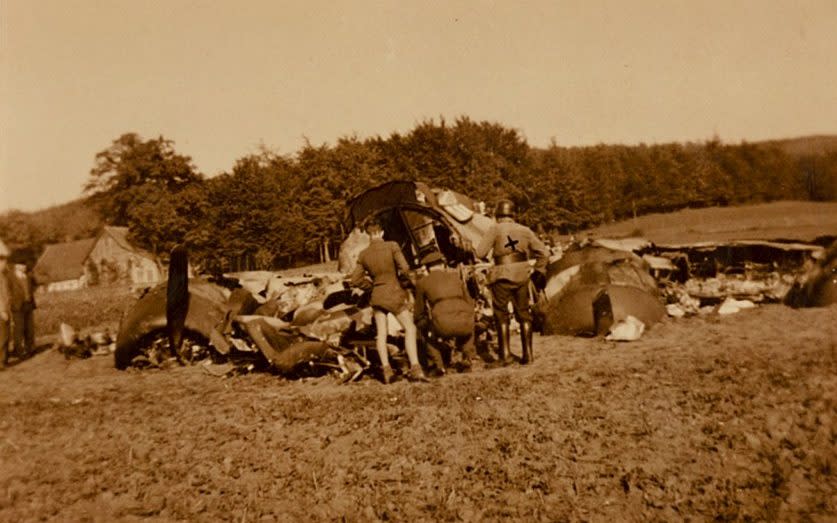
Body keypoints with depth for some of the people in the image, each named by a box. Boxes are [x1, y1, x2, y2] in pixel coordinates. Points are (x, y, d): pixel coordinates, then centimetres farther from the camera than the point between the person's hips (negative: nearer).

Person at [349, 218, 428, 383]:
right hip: (394, 294, -4)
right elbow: (405, 268, -17)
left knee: (381, 333, 11)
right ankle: (415, 368, -10)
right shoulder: (392, 246, -12)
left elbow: (355, 279, 5)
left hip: (377, 296, 4)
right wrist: (400, 276, 5)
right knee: (410, 328, 1)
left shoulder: (363, 255, 1)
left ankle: (386, 369, 5)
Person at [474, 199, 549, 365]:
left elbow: (480, 253, -9)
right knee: (523, 314, 14)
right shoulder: (525, 230, 7)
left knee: (501, 315, 8)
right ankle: (528, 353, 14)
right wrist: (539, 271, 20)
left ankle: (504, 354, 5)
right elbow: (544, 253, 9)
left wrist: (472, 249, 11)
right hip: (521, 277, 3)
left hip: (502, 277, -3)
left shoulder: (496, 229, -5)